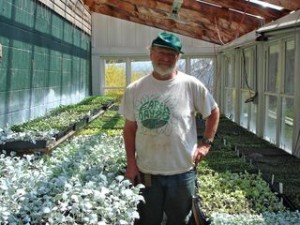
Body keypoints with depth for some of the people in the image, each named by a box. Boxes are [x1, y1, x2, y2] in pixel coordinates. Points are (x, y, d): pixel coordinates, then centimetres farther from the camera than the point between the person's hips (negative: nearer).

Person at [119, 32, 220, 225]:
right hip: (146, 172, 1)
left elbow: (213, 112, 6)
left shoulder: (191, 85, -8)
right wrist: (131, 163, 1)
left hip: (182, 171, -1)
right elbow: (130, 128, 4)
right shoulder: (135, 90, -3)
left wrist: (206, 143, -2)